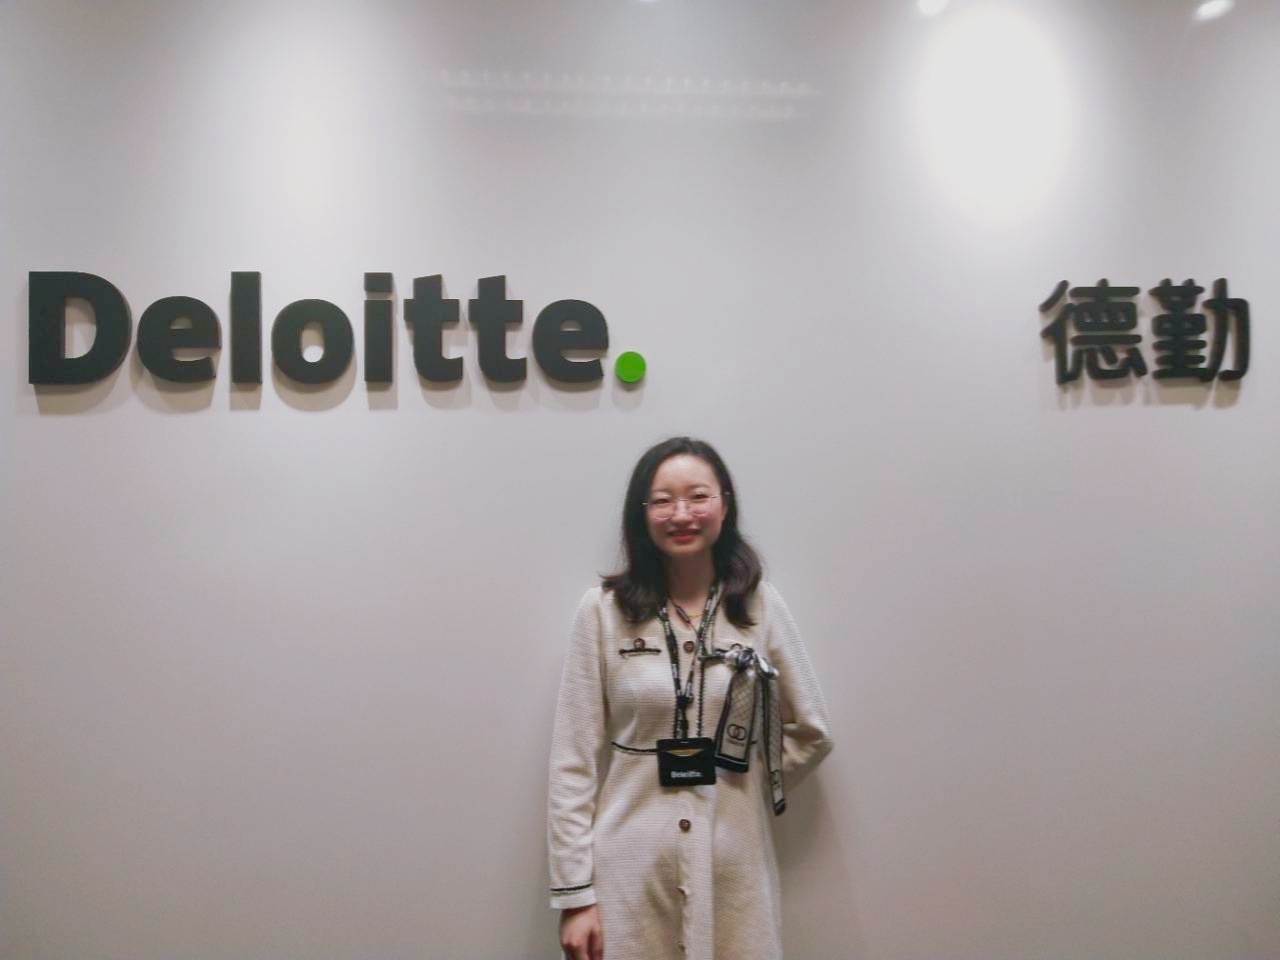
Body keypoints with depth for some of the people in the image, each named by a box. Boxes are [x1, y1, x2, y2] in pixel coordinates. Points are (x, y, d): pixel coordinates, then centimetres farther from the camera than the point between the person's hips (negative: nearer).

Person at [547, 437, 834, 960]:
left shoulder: (759, 605, -1)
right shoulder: (604, 610, -6)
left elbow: (812, 732, 9)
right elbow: (573, 761, -5)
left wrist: (741, 790, 5)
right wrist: (574, 893, -6)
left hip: (734, 868, 2)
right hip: (630, 870, -1)